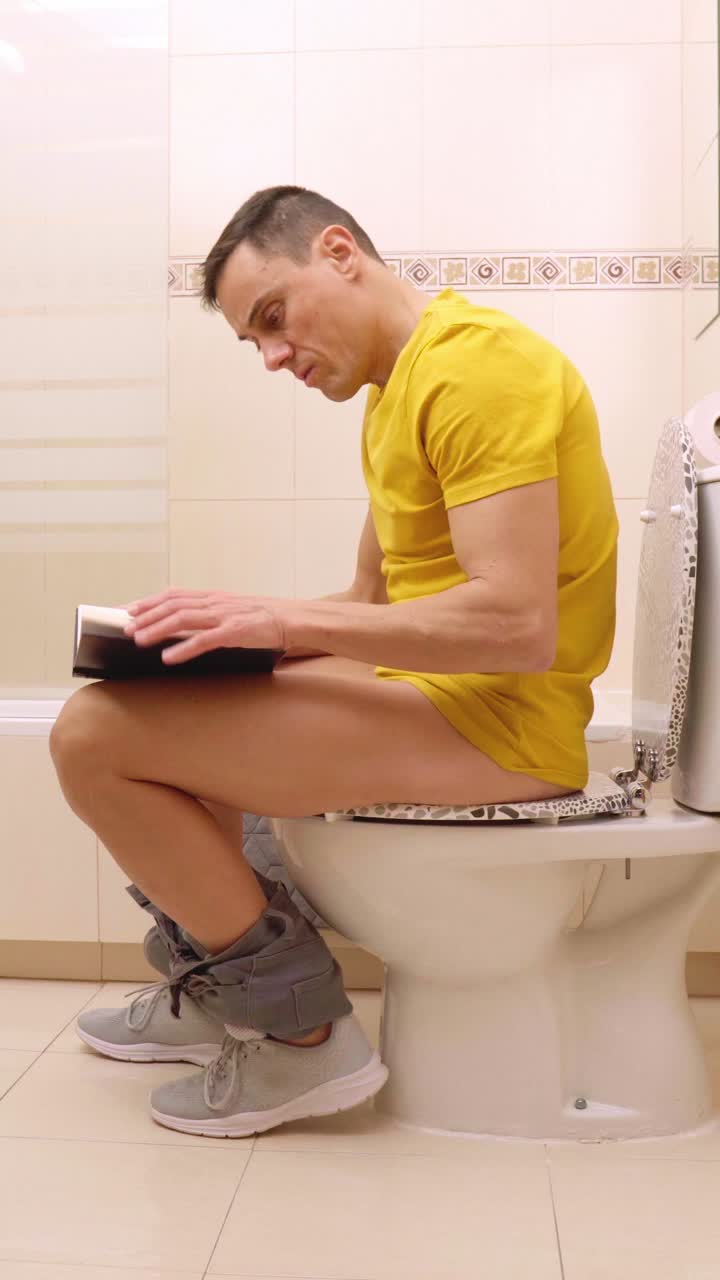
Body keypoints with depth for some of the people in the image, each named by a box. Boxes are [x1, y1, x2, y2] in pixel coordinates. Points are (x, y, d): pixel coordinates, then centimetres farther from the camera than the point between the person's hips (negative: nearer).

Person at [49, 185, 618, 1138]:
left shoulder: (478, 363, -14)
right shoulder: (397, 394, 19)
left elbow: (517, 623, -23)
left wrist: (282, 619, -20)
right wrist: (239, 625, 5)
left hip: (498, 720, -11)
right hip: (431, 695, 11)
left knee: (95, 735, -15)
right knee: (155, 704, 20)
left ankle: (303, 1033, -3)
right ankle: (202, 987, 26)